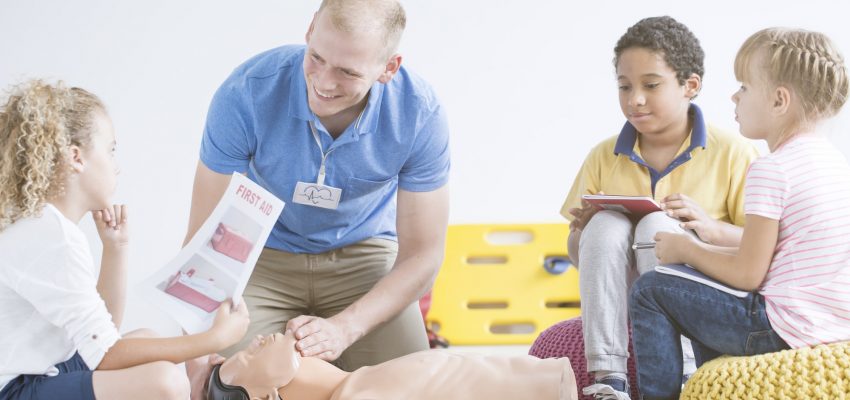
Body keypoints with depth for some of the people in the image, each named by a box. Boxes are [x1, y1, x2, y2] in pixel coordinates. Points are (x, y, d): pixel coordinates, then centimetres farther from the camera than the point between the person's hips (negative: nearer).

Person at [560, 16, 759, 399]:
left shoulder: (732, 153, -3)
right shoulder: (603, 158, 7)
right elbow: (578, 254, 11)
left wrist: (712, 229, -26)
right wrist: (582, 229, -13)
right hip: (622, 300, 3)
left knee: (657, 225, -29)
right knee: (606, 224, -24)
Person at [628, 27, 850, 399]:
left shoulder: (771, 170, -17)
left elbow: (747, 274, -16)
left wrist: (685, 250, 0)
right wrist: (705, 243, 17)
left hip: (784, 328, -9)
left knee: (650, 291, -1)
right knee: (709, 294, 30)